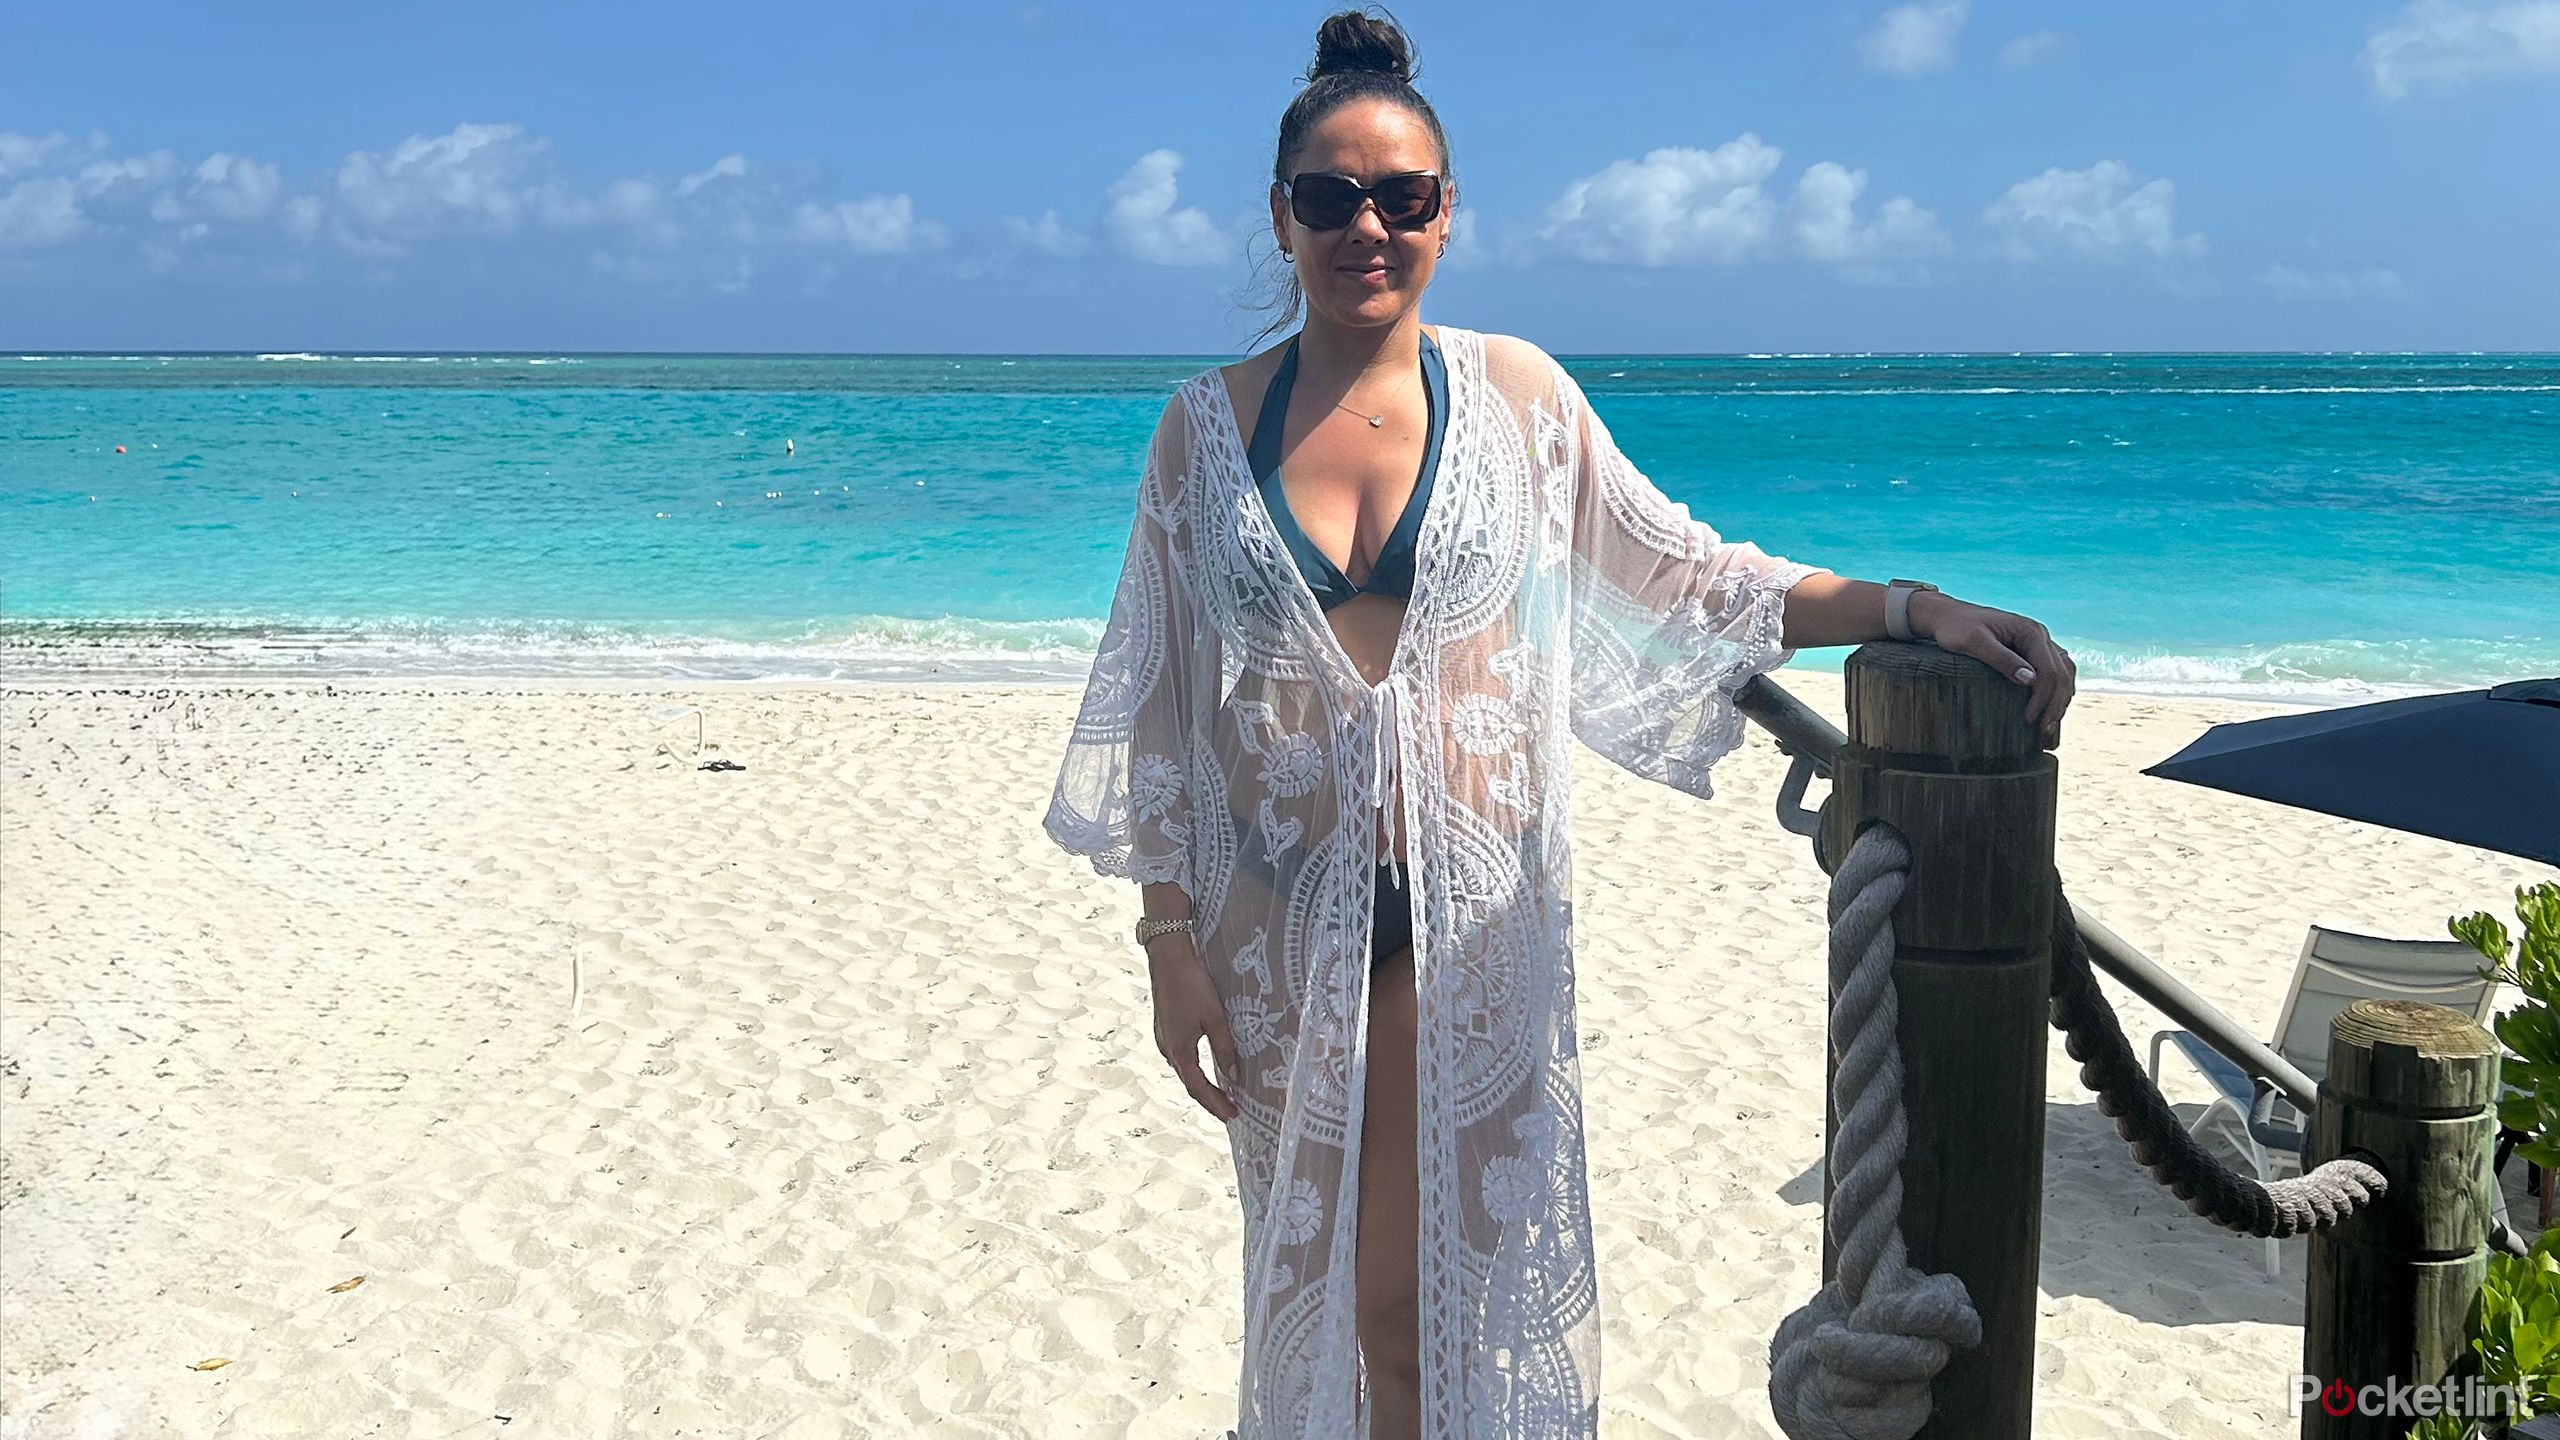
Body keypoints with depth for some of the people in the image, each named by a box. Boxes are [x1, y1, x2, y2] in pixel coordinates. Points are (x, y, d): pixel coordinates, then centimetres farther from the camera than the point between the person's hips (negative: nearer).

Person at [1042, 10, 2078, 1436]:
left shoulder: (1514, 392, 0)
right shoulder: (1208, 425, 1)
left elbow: (1683, 573, 1)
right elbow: (1158, 707, 2)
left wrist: (1910, 605, -12)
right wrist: (1172, 940, -1)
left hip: (1472, 904, -1)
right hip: (1281, 910, 1)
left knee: (1430, 1275, 4)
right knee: (1317, 1261, 12)